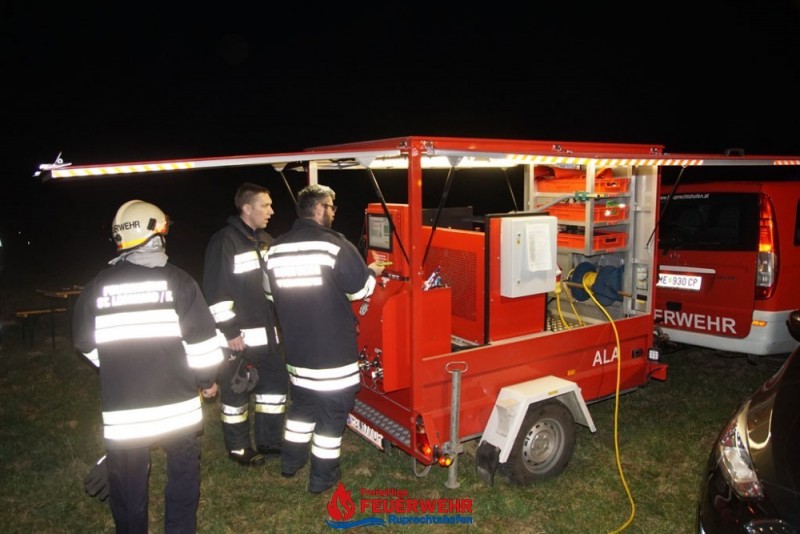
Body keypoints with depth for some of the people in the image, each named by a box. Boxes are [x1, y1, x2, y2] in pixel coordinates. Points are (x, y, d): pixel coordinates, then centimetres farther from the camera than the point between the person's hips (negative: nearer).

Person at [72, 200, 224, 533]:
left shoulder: (98, 286, 0)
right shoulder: (177, 280, -8)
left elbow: (86, 344, 9)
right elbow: (201, 338, -8)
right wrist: (208, 379, 8)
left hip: (121, 410, 2)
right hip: (175, 404, -1)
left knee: (128, 485, 16)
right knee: (183, 470, 17)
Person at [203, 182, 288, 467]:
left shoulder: (265, 241, 11)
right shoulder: (225, 241, -15)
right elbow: (216, 292, -19)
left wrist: (276, 322, 18)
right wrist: (230, 332, -19)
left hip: (266, 332, 8)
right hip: (239, 336, -8)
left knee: (276, 382, 14)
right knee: (236, 391, 6)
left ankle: (268, 442, 29)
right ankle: (238, 448, 22)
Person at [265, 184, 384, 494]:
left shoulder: (275, 249, 1)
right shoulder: (334, 245, -17)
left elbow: (272, 293, 11)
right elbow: (359, 288, -12)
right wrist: (373, 272, 8)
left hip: (296, 346, 7)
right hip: (333, 348, -6)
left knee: (302, 404, 25)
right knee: (332, 410, 8)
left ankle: (291, 462, 38)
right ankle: (323, 477, 19)